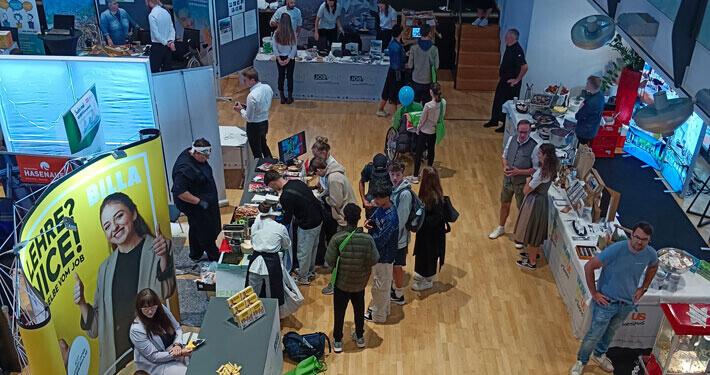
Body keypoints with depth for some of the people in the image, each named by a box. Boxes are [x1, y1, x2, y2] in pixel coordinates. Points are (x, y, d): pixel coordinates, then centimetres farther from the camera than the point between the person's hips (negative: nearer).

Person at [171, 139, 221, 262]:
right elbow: (180, 192, -35)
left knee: (196, 229, 23)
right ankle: (215, 258, 24)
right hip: (194, 206, -10)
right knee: (206, 231, 6)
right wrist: (199, 201, -29)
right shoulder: (185, 168, -33)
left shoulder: (194, 156, -3)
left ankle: (196, 256, 40)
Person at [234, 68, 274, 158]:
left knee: (257, 153, 12)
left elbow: (248, 117, -23)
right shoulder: (268, 88, -8)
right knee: (264, 145, 31)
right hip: (265, 123, 8)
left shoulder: (252, 96, -31)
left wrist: (241, 109, -4)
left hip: (254, 126, -8)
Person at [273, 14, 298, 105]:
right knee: (290, 77, 9)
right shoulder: (292, 33, -13)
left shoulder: (276, 33, -10)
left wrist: (279, 59, -4)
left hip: (280, 58, 1)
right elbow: (294, 48, -12)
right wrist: (288, 59, -7)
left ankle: (282, 98, 18)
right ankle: (289, 98, 16)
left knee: (281, 76, 12)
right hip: (290, 58, -1)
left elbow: (275, 47, -8)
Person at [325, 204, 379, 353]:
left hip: (342, 281, -1)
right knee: (359, 309, 23)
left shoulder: (337, 238, -23)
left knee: (339, 311, 17)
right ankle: (360, 337, 41)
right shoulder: (368, 239, -20)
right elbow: (374, 260, -15)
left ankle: (337, 341, 30)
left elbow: (329, 260, -18)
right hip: (360, 282, 2)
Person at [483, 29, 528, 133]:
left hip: (511, 83, -10)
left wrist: (517, 80, -23)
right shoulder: (508, 47, 3)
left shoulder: (517, 50, -26)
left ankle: (507, 126, 15)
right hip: (504, 80, 10)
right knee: (497, 100, 20)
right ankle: (494, 120, 37)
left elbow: (525, 67, -33)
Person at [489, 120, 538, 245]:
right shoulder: (511, 140, -7)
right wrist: (505, 166, -12)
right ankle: (501, 228, 47)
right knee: (504, 204, 23)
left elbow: (536, 169, -16)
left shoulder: (534, 147, -22)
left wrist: (519, 172, -25)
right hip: (508, 180, 5)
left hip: (522, 183, -5)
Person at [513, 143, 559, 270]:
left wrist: (528, 181, -6)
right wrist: (532, 179, -3)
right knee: (536, 231, 26)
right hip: (542, 200, 9)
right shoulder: (550, 169, -2)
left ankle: (532, 262, 23)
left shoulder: (542, 173, -30)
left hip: (535, 203, -9)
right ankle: (534, 253, 46)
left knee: (532, 231, 8)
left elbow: (526, 191, -22)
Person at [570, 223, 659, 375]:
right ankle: (581, 361, 27)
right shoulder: (615, 250, -28)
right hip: (607, 301, -5)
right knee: (595, 334, 5)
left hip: (628, 304, 5)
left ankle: (599, 354, 49)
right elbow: (589, 267, -21)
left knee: (611, 332, 24)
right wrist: (594, 293, -17)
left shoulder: (650, 254, -12)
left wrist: (643, 288, 7)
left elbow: (653, 267, 14)